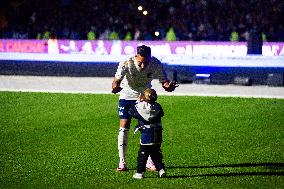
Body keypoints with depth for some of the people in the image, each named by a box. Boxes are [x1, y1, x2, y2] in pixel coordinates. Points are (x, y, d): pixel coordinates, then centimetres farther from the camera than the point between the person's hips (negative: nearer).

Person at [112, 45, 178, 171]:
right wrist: (115, 86, -62)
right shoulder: (126, 65, -30)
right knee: (124, 128, -8)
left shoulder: (156, 64, -23)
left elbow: (164, 81, -15)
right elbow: (116, 80, -37)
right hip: (127, 96, -2)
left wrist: (169, 86, -40)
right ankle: (122, 162, 0)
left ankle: (149, 161, 12)